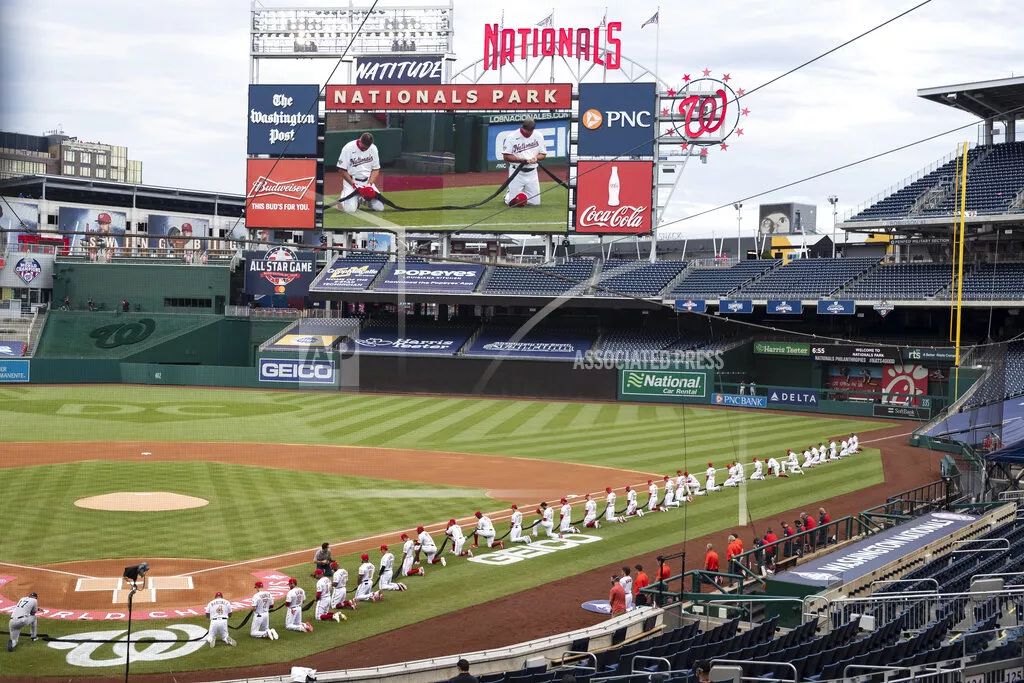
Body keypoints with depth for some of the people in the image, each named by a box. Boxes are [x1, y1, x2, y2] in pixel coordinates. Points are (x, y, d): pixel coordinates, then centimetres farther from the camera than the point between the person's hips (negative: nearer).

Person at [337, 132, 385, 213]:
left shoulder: (373, 149, 1)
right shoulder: (348, 148, -12)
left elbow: (376, 169, 7)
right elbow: (342, 170, -9)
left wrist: (369, 184, -10)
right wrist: (354, 185, -16)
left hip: (368, 181, 4)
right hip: (351, 181, -4)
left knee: (379, 207, -12)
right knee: (350, 209, -25)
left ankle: (362, 199, 18)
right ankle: (342, 198, 12)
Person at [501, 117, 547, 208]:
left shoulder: (538, 136, 2)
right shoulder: (512, 137, -10)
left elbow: (543, 154, 9)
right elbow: (506, 156, -10)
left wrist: (536, 158, -13)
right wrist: (521, 160, -21)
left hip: (532, 173, 4)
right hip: (517, 172, -3)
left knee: (535, 202, 1)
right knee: (513, 202, -6)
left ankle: (524, 193, 34)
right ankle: (508, 194, 30)